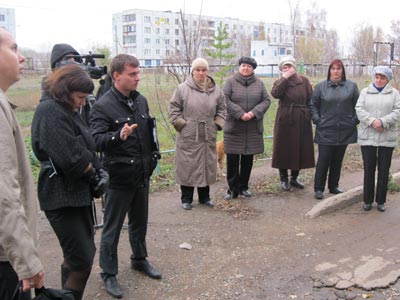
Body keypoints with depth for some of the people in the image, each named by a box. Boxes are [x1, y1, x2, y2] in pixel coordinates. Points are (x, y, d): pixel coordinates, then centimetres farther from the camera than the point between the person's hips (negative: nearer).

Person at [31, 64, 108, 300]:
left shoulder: (68, 110, 14)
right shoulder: (50, 111, -16)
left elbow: (87, 147, 15)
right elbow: (70, 157, -24)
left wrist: (100, 169, -3)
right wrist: (93, 173, -8)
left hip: (78, 192, 10)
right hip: (62, 197, -10)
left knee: (83, 253, 17)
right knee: (82, 261, -8)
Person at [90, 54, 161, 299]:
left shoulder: (141, 100, 5)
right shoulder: (103, 106, -15)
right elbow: (96, 140, -26)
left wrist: (154, 155, 13)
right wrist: (119, 136, -43)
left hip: (142, 175, 6)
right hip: (119, 177, -6)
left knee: (140, 222, 21)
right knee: (113, 228, 7)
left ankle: (139, 259, 41)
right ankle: (109, 273, 21)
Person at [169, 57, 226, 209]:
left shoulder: (215, 89, 4)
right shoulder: (182, 88, -6)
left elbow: (222, 108, 15)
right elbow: (173, 108, -1)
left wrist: (217, 123, 5)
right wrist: (180, 123, -6)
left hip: (208, 136, 3)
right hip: (188, 136, -3)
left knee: (207, 165, 12)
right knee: (187, 166, 3)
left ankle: (204, 196, 28)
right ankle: (186, 198, 17)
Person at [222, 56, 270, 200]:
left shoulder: (259, 83, 7)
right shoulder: (231, 81, -1)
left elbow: (266, 100, 4)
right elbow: (225, 100, -9)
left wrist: (254, 113, -12)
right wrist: (240, 114, -18)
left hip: (253, 128, 3)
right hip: (234, 127, -3)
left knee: (248, 159, 10)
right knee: (232, 159, -1)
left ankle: (243, 187, 23)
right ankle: (233, 189, 10)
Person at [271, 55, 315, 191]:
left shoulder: (304, 81, 6)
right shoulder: (280, 82, 3)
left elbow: (310, 100, 6)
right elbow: (275, 93, -20)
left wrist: (308, 114, -3)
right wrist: (285, 78, -18)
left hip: (302, 122, 2)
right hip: (284, 121, -2)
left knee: (300, 150, 8)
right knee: (284, 150, 2)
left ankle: (294, 178, 23)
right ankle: (284, 179, 15)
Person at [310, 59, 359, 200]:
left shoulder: (351, 86, 4)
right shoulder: (321, 86, 2)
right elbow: (313, 105, 8)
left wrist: (355, 120, 0)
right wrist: (317, 120, -2)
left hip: (345, 131, 2)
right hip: (326, 131, -2)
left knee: (338, 160, 11)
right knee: (323, 160, -1)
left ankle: (334, 186, 24)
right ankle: (318, 188, 9)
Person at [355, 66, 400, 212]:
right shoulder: (365, 92, 8)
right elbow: (359, 109, -3)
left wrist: (383, 122, -19)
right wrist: (372, 121, -18)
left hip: (387, 137, 0)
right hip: (367, 137, 0)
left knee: (384, 170, 7)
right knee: (368, 169, 5)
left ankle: (381, 201, 18)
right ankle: (367, 200, 17)